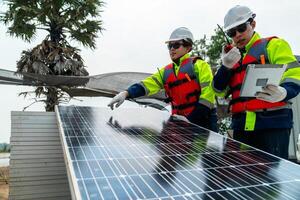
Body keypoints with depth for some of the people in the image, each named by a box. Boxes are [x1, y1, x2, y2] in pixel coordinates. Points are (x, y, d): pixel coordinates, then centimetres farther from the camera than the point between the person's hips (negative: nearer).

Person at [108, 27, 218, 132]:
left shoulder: (199, 65, -2)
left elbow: (207, 94, -10)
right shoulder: (166, 72, 13)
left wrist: (191, 119, -16)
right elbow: (147, 84, 0)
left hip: (203, 121, -4)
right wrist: (125, 93, -18)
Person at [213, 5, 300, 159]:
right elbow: (219, 90, 12)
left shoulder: (273, 45, 6)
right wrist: (226, 67, -6)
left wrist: (282, 93, -28)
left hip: (273, 121, -5)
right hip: (241, 124, 5)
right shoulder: (232, 56, 21)